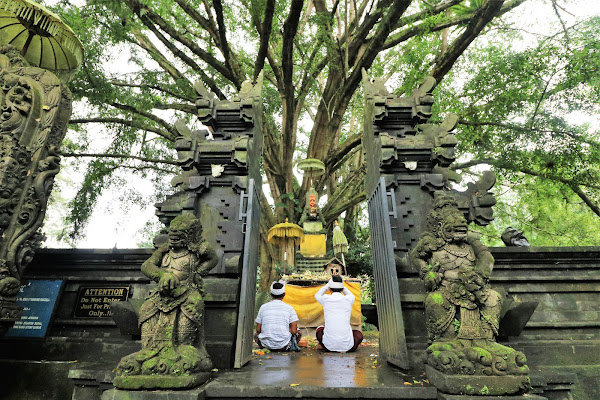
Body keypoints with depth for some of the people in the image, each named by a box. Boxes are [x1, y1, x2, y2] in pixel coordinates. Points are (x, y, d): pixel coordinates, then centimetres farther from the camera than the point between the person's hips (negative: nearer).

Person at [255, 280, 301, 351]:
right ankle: (290, 346, 8)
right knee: (298, 332, 28)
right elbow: (294, 331, -5)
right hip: (283, 345, 0)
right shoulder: (289, 308, -1)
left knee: (256, 335, 32)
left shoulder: (263, 307, 3)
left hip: (267, 344, 0)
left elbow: (258, 330, 5)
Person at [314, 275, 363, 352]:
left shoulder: (325, 299, -2)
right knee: (359, 334, 32)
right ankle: (344, 348, 7)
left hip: (329, 345, 0)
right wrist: (340, 285, 29)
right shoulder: (349, 299, -1)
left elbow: (317, 295, 25)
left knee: (319, 329, 32)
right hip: (347, 345, 0)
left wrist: (328, 284, 30)